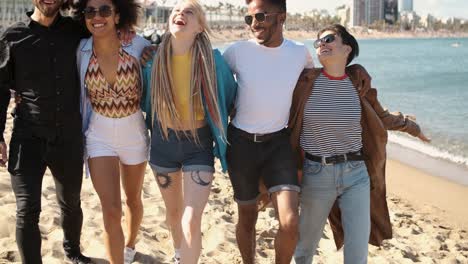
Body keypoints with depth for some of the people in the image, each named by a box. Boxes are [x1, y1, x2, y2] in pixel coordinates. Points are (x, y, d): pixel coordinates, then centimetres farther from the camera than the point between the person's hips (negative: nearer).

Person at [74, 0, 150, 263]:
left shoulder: (138, 46, -14)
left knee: (133, 200, 21)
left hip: (134, 134, 1)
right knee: (111, 211, -7)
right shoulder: (81, 51, -10)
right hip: (99, 137, 0)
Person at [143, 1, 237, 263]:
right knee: (173, 212, 22)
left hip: (199, 144, -3)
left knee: (191, 221, -14)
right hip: (163, 142, 3)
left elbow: (230, 95, 2)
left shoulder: (212, 60, -16)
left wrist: (218, 125, 7)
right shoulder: (155, 57, -10)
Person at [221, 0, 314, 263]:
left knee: (290, 222, -12)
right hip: (241, 142, 0)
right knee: (247, 216, 12)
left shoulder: (300, 53, -2)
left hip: (279, 142, 0)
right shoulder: (238, 51, -8)